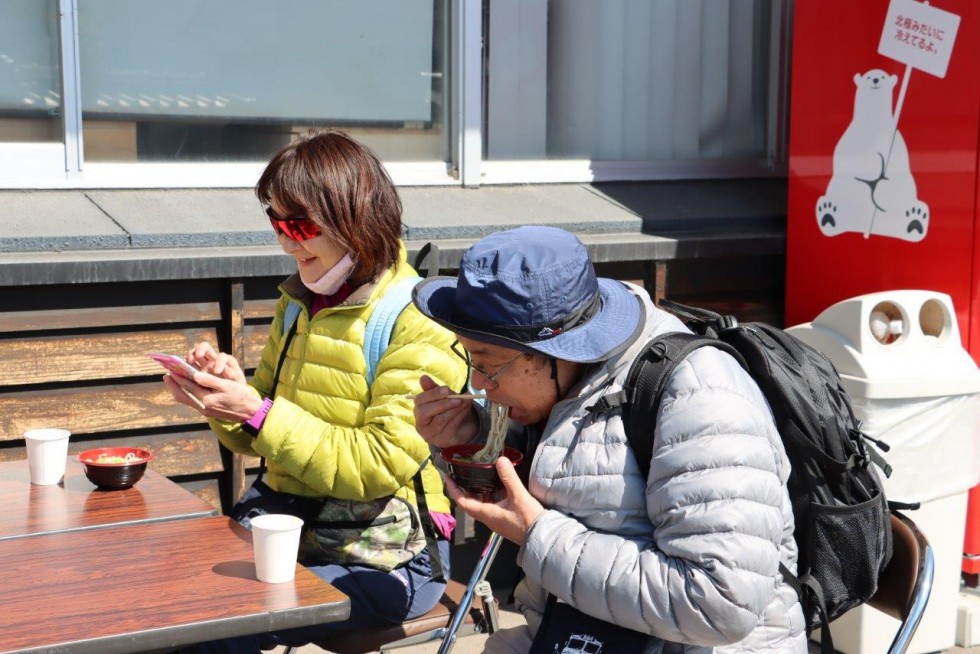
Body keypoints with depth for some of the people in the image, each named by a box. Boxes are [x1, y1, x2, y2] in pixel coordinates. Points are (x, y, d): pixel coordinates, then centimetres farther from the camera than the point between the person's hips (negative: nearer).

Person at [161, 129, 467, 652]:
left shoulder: (419, 326, -13)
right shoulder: (299, 305, 10)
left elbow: (380, 466, -21)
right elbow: (258, 440, 16)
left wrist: (258, 414, -24)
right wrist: (228, 396, -8)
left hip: (385, 557, -7)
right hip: (286, 523, 7)